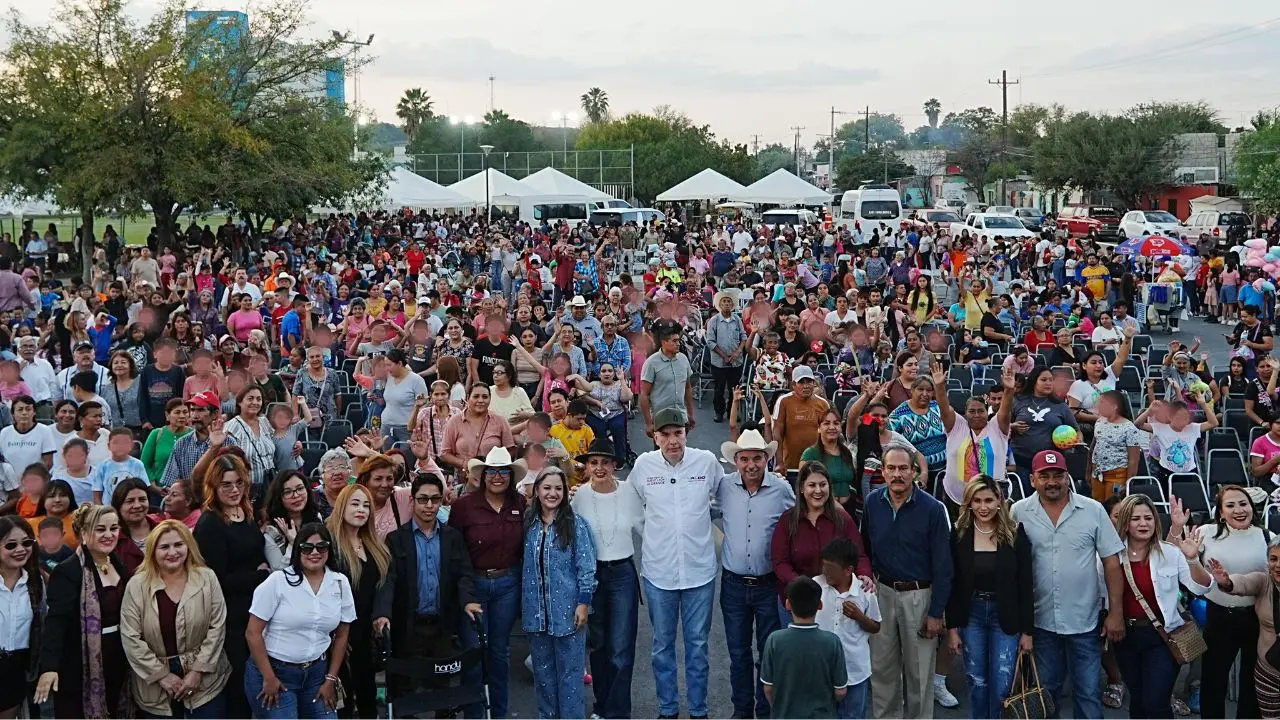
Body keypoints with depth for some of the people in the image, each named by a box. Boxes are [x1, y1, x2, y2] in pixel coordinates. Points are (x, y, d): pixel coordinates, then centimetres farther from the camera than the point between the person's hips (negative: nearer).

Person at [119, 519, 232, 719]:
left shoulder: (207, 578, -2)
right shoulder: (137, 585, -5)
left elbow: (217, 627, -3)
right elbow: (130, 638, -7)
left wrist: (198, 670, -10)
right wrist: (161, 675, -10)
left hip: (205, 680, 0)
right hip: (156, 685, 0)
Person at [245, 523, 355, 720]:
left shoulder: (341, 583, 1)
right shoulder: (278, 581, -11)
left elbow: (341, 636, 9)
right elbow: (253, 633, -9)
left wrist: (331, 679, 6)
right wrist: (269, 678, -10)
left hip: (317, 672, 4)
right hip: (274, 671, -4)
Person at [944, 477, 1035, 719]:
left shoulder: (1015, 534, -6)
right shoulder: (959, 534, -3)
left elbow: (1025, 585, -3)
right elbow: (952, 584, 0)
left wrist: (1027, 630, -3)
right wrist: (952, 627, -2)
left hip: (1005, 616, -1)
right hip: (971, 615, 1)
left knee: (1002, 687, -2)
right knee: (977, 684, 9)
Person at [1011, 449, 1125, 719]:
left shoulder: (1093, 510, -6)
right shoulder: (1019, 512, -4)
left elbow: (1112, 563, -3)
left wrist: (1116, 613, -5)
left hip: (1085, 619, -1)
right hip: (1040, 620, 1)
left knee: (1088, 692, 7)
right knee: (1046, 689, 16)